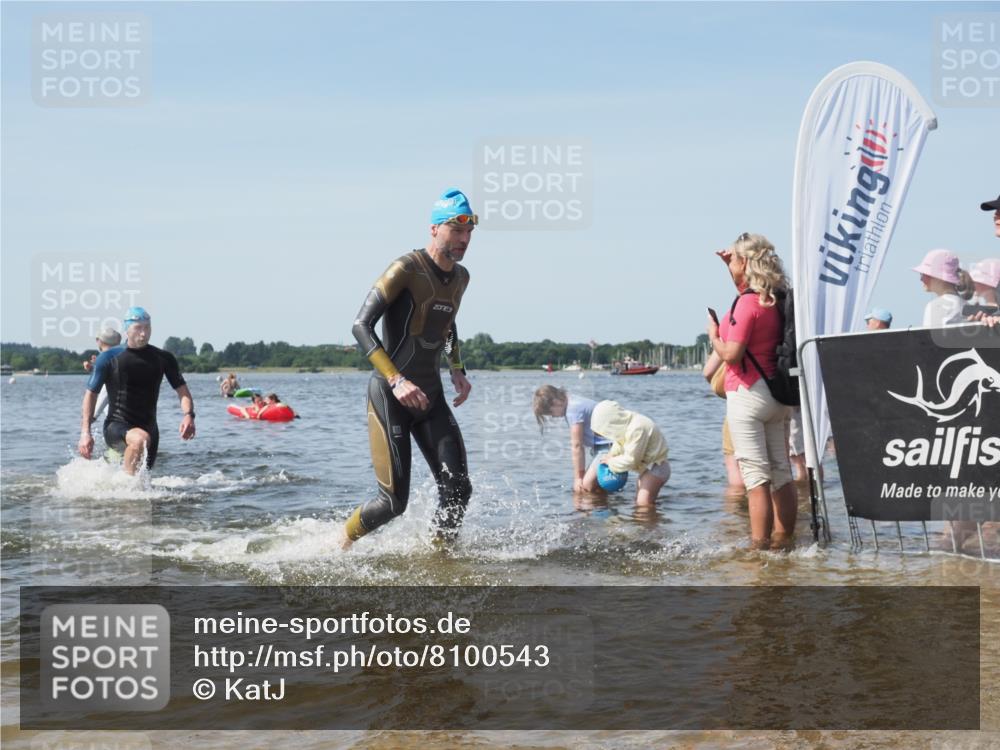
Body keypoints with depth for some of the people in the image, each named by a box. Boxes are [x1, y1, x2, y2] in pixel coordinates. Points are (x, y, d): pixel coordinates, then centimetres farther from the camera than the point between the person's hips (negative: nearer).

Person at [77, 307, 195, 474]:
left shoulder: (164, 359, 3)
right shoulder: (109, 358, -3)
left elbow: (182, 390, 1)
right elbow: (91, 393, 2)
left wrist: (188, 415, -21)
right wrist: (85, 432, -7)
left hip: (148, 428, 4)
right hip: (116, 428, -4)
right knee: (140, 439, -36)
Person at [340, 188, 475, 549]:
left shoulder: (461, 277, 9)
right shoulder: (406, 269, -15)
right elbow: (361, 326, -20)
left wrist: (458, 371, 12)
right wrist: (396, 380, -28)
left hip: (431, 397, 7)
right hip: (390, 396, -7)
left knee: (458, 488, -6)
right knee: (394, 501, -6)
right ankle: (340, 545, 20)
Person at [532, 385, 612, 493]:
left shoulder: (573, 409, -16)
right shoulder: (573, 402, 13)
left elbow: (577, 446, -12)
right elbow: (578, 444, 11)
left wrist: (578, 477, -6)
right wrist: (579, 475, 9)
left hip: (609, 446, -10)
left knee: (586, 486, -16)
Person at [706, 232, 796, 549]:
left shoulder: (747, 303, -16)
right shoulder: (775, 298, 9)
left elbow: (731, 354, -20)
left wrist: (713, 337, -2)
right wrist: (731, 266, 28)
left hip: (747, 393, -8)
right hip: (777, 393, 9)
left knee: (756, 476, -8)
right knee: (781, 473, 10)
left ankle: (759, 547, -9)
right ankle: (782, 541, 16)